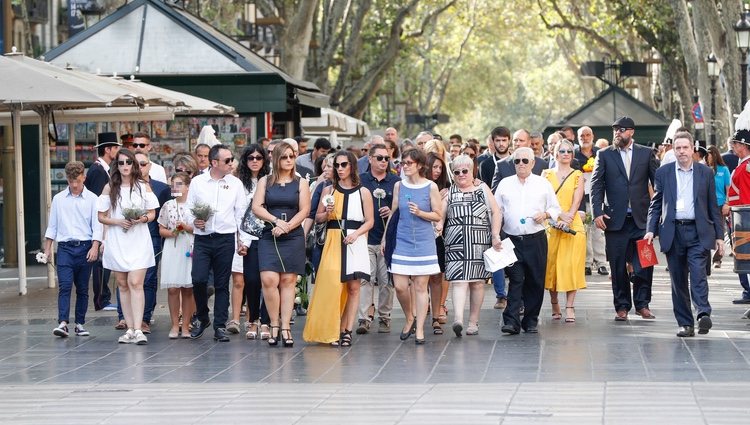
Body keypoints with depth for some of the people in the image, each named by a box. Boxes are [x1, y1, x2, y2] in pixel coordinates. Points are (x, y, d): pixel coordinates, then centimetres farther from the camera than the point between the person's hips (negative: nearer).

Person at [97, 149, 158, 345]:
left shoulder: (143, 186, 5)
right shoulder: (110, 188, 6)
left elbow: (152, 213, 9)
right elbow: (101, 217, 6)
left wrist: (142, 219, -12)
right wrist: (118, 222, -12)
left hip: (139, 241, -2)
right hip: (116, 241, 2)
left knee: (135, 283, -13)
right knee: (123, 285, 5)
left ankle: (138, 329, -18)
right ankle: (130, 329, 10)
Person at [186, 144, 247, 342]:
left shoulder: (236, 183, 6)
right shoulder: (197, 182, 5)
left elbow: (241, 213, 7)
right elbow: (188, 208, 11)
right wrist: (193, 221, -10)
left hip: (225, 239, 0)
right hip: (202, 239, 0)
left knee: (222, 284, 3)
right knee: (198, 279, -11)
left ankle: (220, 326, 10)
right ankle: (202, 318, 12)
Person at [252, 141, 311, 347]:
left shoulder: (300, 183, 9)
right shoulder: (265, 181, 10)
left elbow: (304, 210, 1)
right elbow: (256, 207, 1)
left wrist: (287, 226, -12)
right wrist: (276, 221, -12)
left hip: (293, 237, 0)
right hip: (269, 237, 0)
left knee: (288, 281, -2)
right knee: (269, 280, -14)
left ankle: (285, 327, 0)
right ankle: (274, 325, -4)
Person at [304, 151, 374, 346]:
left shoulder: (363, 192, 6)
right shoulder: (329, 190, 12)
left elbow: (370, 221, 4)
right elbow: (317, 218, 15)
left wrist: (356, 233, -13)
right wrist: (327, 213, -6)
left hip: (355, 242, -1)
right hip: (333, 241, 1)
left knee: (353, 287, -4)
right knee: (331, 285, -9)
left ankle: (347, 331, 0)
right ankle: (332, 331, -3)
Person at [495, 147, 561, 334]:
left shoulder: (543, 184, 8)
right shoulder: (505, 184, 10)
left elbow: (555, 208, 12)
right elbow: (497, 211, 11)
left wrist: (545, 215, -8)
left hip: (536, 240, 0)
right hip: (512, 240, 0)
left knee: (535, 282, 3)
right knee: (515, 280, -9)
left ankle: (531, 320, 13)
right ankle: (511, 321, -14)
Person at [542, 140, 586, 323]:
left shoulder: (577, 176, 9)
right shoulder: (547, 174, 10)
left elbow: (577, 200, -1)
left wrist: (568, 218, -16)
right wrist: (560, 215, -15)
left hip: (572, 225, -1)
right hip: (550, 224, 1)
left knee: (570, 265, -8)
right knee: (551, 264, 1)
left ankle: (570, 307, -8)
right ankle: (554, 304, 15)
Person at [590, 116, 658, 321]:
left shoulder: (646, 154, 7)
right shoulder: (604, 155, 6)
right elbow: (596, 185, 3)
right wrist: (597, 212, -8)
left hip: (641, 219, 0)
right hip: (615, 219, 0)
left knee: (644, 264, -4)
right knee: (618, 267, 3)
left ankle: (642, 304, 9)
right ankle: (622, 306, 12)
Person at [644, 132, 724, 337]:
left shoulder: (705, 173, 7)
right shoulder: (663, 172, 8)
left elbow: (713, 206, 9)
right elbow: (656, 204, 10)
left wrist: (719, 235, 6)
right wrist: (651, 230, -2)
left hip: (698, 232, -1)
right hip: (673, 233, 1)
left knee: (698, 274, -19)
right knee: (678, 281, 4)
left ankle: (703, 314, -26)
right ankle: (685, 324, 8)